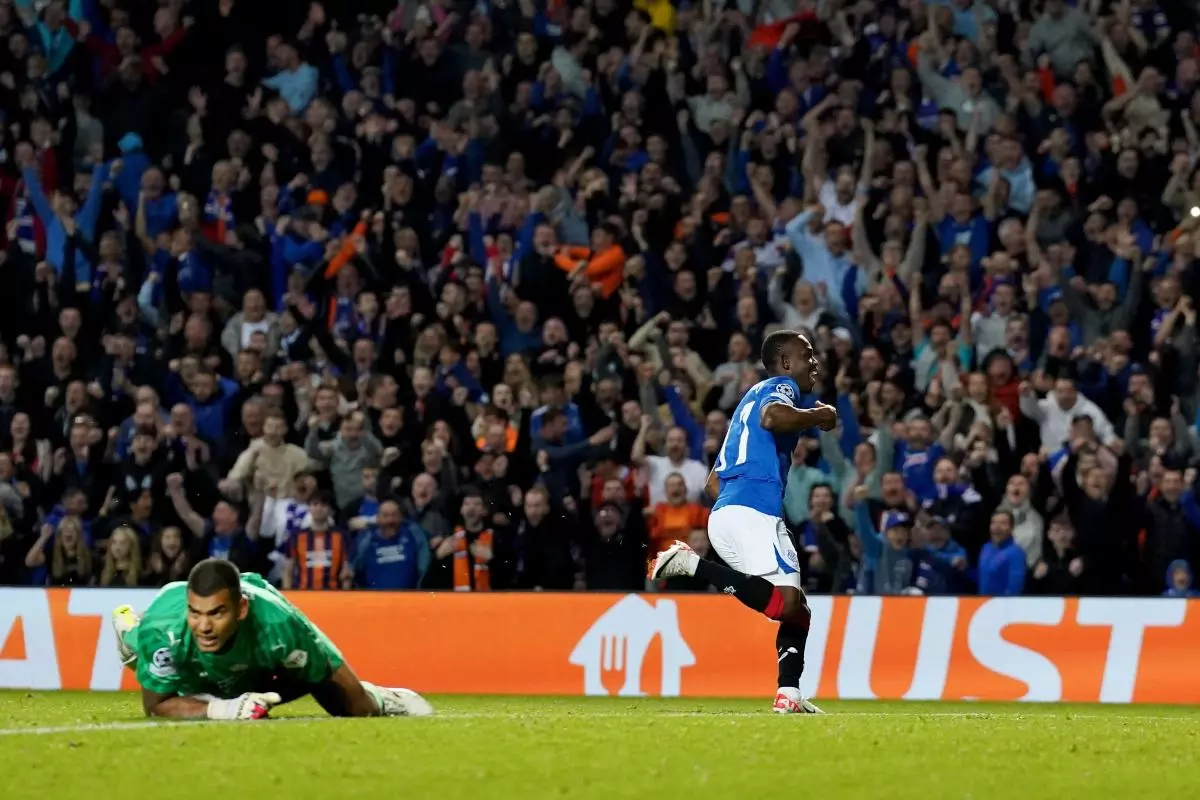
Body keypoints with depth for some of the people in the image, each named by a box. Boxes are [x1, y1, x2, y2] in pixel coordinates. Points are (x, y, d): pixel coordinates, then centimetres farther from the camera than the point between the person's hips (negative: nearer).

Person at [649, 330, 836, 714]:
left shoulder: (752, 397, 31)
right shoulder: (781, 386, 6)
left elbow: (714, 481, 32)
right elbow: (773, 416, -21)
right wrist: (819, 416, -6)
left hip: (722, 513, 10)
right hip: (753, 511, -10)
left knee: (796, 609, 11)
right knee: (786, 600, -24)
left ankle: (788, 695, 1)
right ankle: (690, 565, -21)